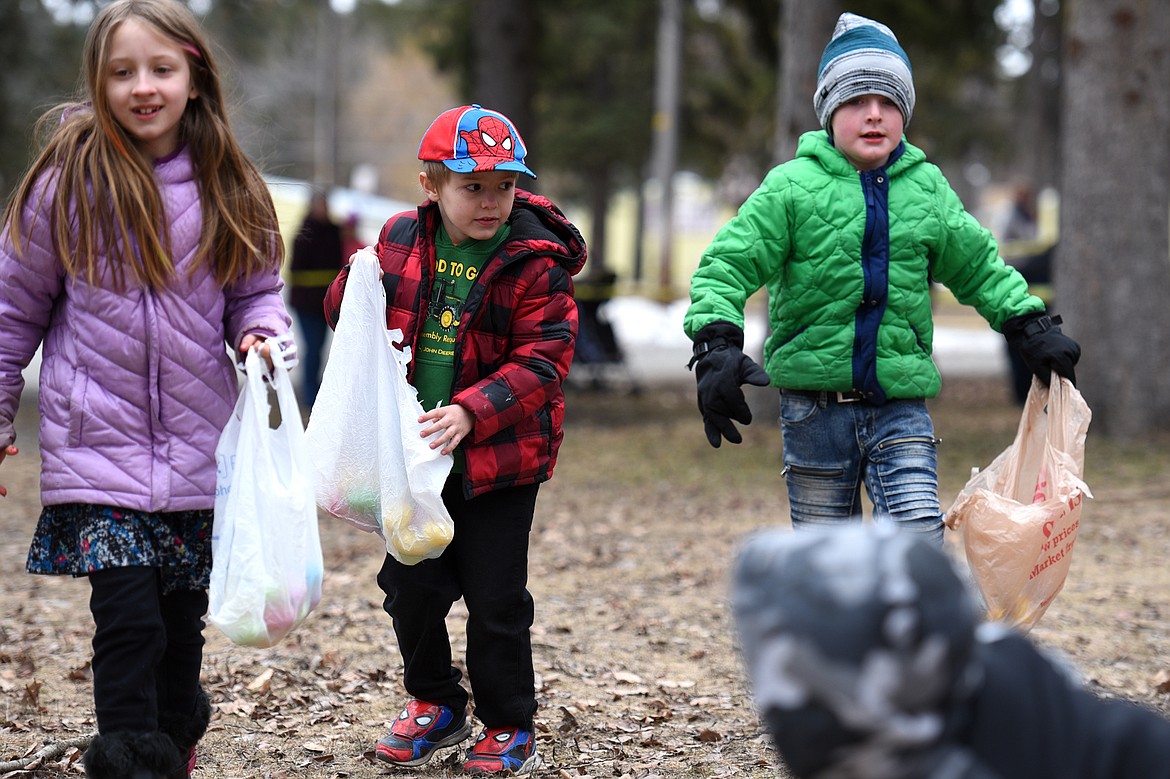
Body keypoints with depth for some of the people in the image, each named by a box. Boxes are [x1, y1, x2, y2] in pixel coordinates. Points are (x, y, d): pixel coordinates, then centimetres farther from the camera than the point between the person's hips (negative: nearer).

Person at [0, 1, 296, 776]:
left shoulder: (227, 189, 1)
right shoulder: (71, 180, -6)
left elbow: (255, 293, 12)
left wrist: (263, 334, -11)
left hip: (200, 450, 3)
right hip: (98, 448, -3)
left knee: (182, 628, 13)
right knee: (129, 624, -12)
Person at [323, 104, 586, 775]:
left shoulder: (534, 262, -12)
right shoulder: (402, 240, 1)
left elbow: (541, 362, -16)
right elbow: (349, 317, 14)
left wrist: (472, 412, -28)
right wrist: (356, 286, -10)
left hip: (497, 460, -4)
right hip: (413, 454, 4)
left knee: (496, 597, 2)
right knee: (409, 585, 13)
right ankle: (435, 705, 34)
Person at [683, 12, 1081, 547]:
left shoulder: (926, 188, 9)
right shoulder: (793, 186, -2)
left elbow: (978, 267, 21)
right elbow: (729, 265, -5)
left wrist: (1030, 328, 13)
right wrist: (717, 344, -20)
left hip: (899, 402, 2)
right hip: (814, 401, -2)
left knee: (919, 535, -14)